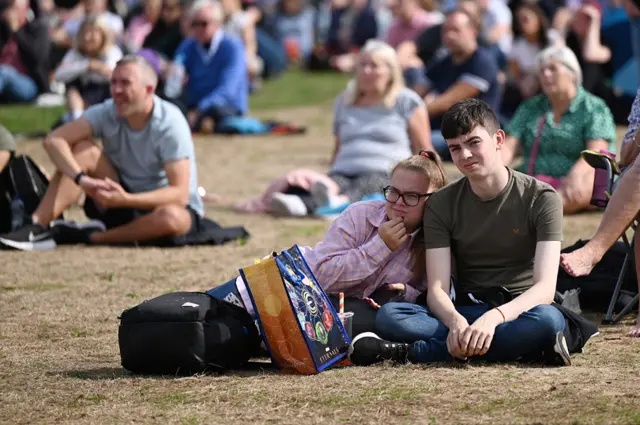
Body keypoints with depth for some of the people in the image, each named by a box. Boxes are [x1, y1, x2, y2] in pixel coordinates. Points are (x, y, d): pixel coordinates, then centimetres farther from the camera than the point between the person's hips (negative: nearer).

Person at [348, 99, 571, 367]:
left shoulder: (541, 198, -5)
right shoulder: (441, 204, 4)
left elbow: (544, 287, -16)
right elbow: (437, 290, -6)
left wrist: (494, 317, -35)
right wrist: (456, 322, -31)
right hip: (466, 312, 2)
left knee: (548, 319, -40)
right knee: (388, 316, -25)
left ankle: (413, 352, -32)